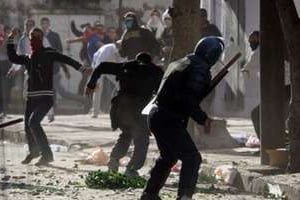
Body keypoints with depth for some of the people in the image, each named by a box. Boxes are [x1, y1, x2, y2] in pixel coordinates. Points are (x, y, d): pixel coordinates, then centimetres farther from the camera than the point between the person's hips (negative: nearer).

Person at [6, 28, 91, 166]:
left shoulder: (48, 53, -4)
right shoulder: (28, 58, 14)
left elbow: (65, 59, -13)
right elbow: (12, 57, 24)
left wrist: (81, 68, -24)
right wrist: (10, 40, 19)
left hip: (45, 97, -7)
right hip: (31, 97, 7)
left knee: (33, 122, -21)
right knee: (27, 125, 12)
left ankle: (47, 154, -14)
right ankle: (33, 151, 39)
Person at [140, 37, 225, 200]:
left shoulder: (179, 63, 17)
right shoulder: (200, 70, -13)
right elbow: (189, 100, -24)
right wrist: (203, 119, -18)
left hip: (156, 115, 10)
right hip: (169, 120, -10)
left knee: (168, 157, 27)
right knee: (192, 158, -10)